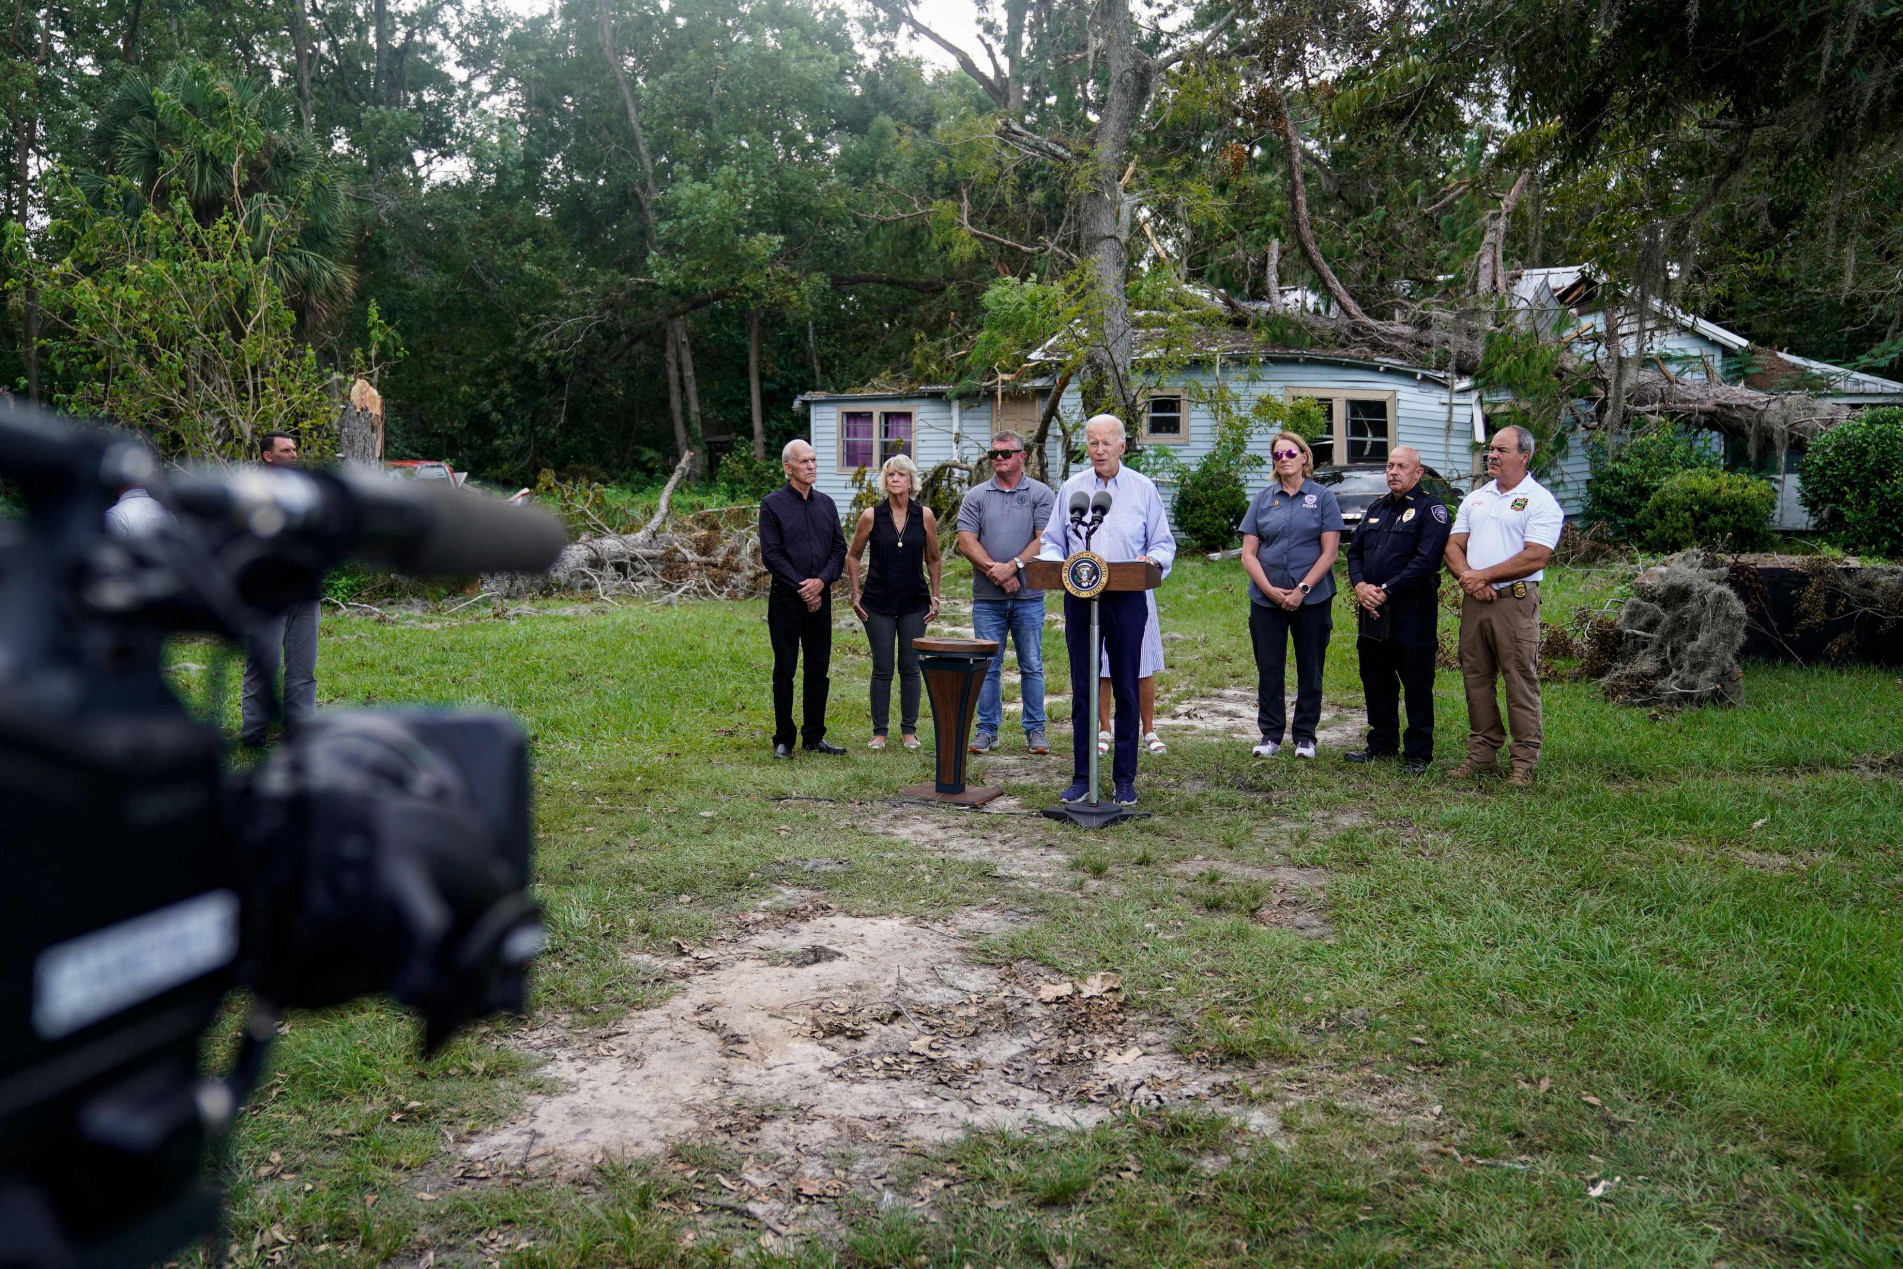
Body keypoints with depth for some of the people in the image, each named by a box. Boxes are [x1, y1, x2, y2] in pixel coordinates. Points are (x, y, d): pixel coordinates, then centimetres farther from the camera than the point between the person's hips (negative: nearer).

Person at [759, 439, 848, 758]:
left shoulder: (826, 504, 13)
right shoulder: (772, 504, -2)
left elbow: (840, 548, 8)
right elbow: (771, 554, -7)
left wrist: (821, 581, -9)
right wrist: (802, 588, -12)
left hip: (820, 598, 5)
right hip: (786, 599, -4)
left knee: (819, 669, 7)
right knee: (785, 670, 1)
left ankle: (814, 736, 16)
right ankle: (783, 739, 8)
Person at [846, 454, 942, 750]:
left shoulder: (925, 516, -1)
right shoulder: (871, 515, -5)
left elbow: (933, 559, 10)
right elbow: (852, 556, 6)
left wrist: (935, 596, 8)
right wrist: (855, 595, 2)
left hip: (914, 603, 1)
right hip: (878, 603, -1)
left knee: (910, 667, 5)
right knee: (882, 668, 3)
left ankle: (909, 729, 17)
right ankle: (879, 731, 13)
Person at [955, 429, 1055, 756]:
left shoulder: (1040, 494, 4)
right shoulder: (976, 496, 8)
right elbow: (966, 542, 0)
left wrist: (1012, 566, -16)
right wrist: (995, 571, -12)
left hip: (1028, 597, -1)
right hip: (987, 598, 1)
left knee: (1031, 666, 5)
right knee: (988, 667, 4)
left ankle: (1035, 730, 13)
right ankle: (987, 730, 13)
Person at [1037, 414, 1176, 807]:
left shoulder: (1144, 489, 6)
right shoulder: (1070, 489, 10)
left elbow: (1164, 544, 7)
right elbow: (1050, 541, 14)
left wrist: (1152, 560, -15)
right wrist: (1056, 564, -8)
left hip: (1127, 600, -1)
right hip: (1079, 598, 2)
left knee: (1126, 689, 3)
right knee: (1082, 689, 4)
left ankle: (1125, 778, 12)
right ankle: (1081, 777, 11)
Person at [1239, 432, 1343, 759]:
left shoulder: (1323, 498, 2)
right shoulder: (1263, 499, 8)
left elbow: (1329, 552, -4)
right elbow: (1248, 553, 4)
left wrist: (1302, 590, -12)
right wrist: (1270, 590, -9)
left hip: (1311, 598, -2)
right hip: (1266, 598, 2)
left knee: (1310, 668, 5)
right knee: (1268, 668, 4)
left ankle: (1305, 735, 16)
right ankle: (1270, 734, 15)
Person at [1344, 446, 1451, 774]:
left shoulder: (1430, 509, -6)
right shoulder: (1377, 509, 17)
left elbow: (1426, 560, -16)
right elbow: (1355, 551, 16)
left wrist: (1386, 590, -17)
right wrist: (1360, 586, -4)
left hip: (1412, 613, -7)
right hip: (1373, 612, 7)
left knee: (1417, 685, 1)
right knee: (1376, 681, 14)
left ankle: (1418, 753, 10)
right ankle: (1381, 744, 27)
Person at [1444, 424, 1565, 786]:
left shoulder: (1540, 501, -3)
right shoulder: (1475, 499, 17)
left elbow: (1535, 557, -13)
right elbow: (1454, 545, 12)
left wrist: (1484, 575, -11)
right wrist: (1467, 577, -9)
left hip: (1515, 601, -6)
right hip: (1474, 601, 6)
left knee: (1521, 682, -3)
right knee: (1476, 679, 9)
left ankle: (1524, 762, 3)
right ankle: (1482, 754, 18)